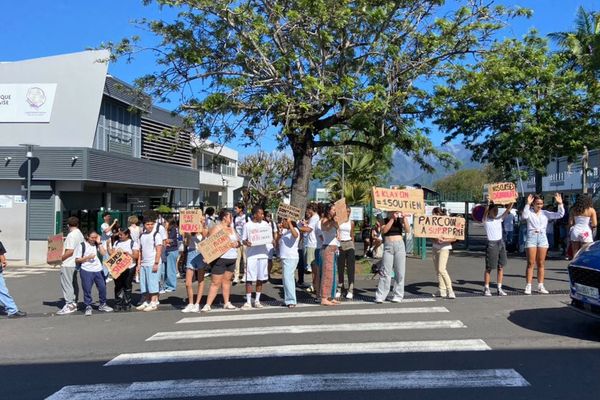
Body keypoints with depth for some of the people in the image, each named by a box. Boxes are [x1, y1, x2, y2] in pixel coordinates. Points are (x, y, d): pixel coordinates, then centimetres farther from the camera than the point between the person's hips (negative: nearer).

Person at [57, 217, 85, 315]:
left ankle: (69, 305, -4)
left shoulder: (71, 235, -16)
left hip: (67, 264, -10)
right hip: (76, 263, 10)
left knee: (66, 284, -5)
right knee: (74, 284, 15)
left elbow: (70, 251, -22)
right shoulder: (80, 234, 12)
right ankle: (74, 304, 21)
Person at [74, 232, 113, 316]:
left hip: (98, 270, 4)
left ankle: (103, 305, 23)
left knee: (102, 287, 7)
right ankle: (88, 307, 10)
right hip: (86, 271, -4)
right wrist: (88, 257, -14)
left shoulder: (97, 244, 11)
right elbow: (77, 260, -2)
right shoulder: (82, 246, 0)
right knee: (87, 289, -2)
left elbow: (103, 253, -4)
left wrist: (99, 243, -4)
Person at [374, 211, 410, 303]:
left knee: (400, 272, 2)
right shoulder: (385, 220, 5)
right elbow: (384, 230, -13)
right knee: (386, 272, -6)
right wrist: (392, 219, -13)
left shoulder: (400, 220, 9)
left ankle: (398, 296, 11)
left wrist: (404, 218, -12)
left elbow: (408, 231, -4)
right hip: (388, 246, -2)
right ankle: (380, 296, -3)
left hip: (399, 245, 2)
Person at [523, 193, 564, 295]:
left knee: (541, 264, 8)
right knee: (531, 263, -3)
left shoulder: (545, 213, 9)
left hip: (542, 238, 4)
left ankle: (540, 286, 14)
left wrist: (560, 204, -9)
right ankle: (528, 286, -1)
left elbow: (560, 215, 3)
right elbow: (524, 216, -25)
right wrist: (528, 204, -33)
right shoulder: (529, 212, -2)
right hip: (531, 237, -4)